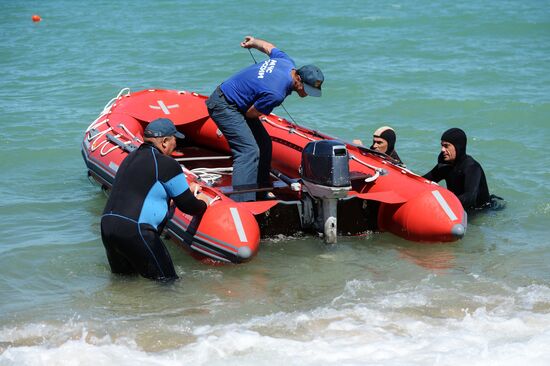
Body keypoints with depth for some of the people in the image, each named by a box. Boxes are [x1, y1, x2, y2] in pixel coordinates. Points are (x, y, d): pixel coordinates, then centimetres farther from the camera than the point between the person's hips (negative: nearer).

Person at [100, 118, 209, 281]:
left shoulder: (130, 158, 21)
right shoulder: (167, 164, -5)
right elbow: (187, 206, 2)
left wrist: (186, 190, 40)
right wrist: (203, 203, 24)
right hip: (135, 231, -8)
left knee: (123, 275, 25)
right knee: (166, 281, -2)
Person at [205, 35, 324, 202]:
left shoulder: (287, 62, -6)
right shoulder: (276, 93, -32)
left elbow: (269, 47, 15)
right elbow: (250, 113, -16)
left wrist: (253, 41, 35)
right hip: (223, 106, -10)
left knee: (264, 143, 12)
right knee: (249, 150, -22)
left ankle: (261, 194, 22)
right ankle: (241, 204, -29)